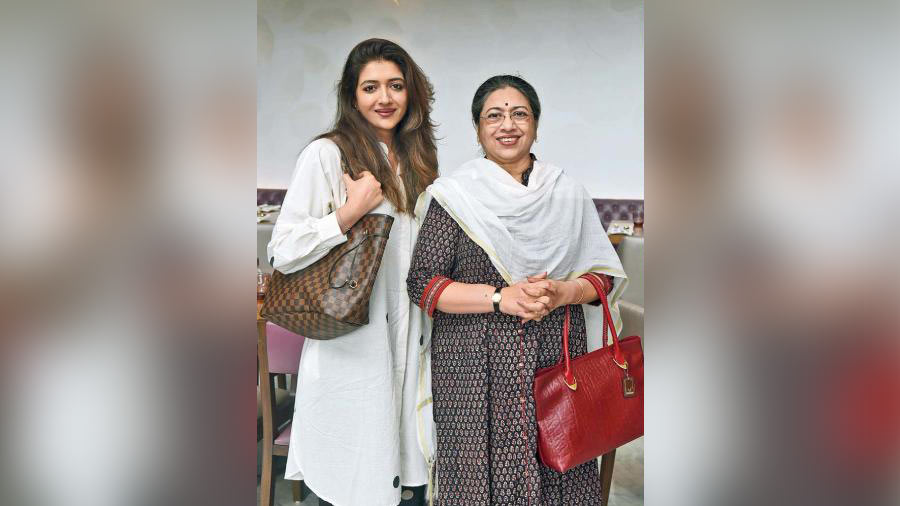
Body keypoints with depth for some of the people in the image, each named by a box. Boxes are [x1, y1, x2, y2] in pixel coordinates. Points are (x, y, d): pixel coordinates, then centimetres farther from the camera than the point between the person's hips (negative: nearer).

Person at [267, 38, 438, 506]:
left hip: (409, 340, 6)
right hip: (350, 343, -6)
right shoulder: (326, 154, -9)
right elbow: (283, 251, -13)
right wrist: (352, 212, -19)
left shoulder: (416, 160, 13)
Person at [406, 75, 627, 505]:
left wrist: (562, 293, -11)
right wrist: (501, 297, -15)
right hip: (474, 369, -2)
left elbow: (604, 276, 10)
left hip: (555, 360, 2)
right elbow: (423, 283, -4)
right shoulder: (454, 195, 1)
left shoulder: (568, 194, 9)